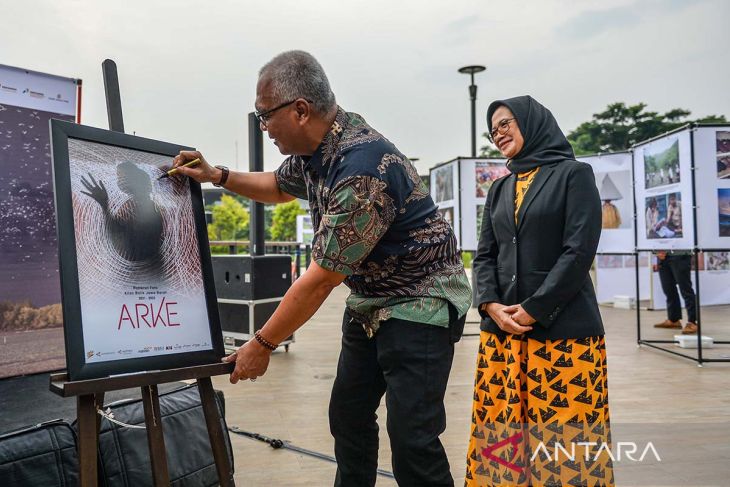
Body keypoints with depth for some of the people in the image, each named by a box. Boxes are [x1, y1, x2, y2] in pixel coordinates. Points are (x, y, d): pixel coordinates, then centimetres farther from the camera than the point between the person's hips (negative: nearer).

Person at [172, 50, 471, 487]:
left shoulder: (363, 170, -30)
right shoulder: (313, 150, -2)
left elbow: (320, 280, -25)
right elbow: (280, 187, 23)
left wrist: (262, 345, -13)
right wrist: (218, 176, 9)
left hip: (419, 304, -9)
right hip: (369, 301, 9)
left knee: (411, 439, -8)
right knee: (348, 416, 15)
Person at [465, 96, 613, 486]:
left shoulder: (574, 174, 0)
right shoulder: (500, 189, 16)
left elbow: (579, 251, -10)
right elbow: (485, 254, 10)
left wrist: (533, 310, -14)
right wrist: (491, 306, -6)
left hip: (563, 329, -5)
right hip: (500, 330, 5)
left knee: (563, 437, 1)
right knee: (501, 431, 8)